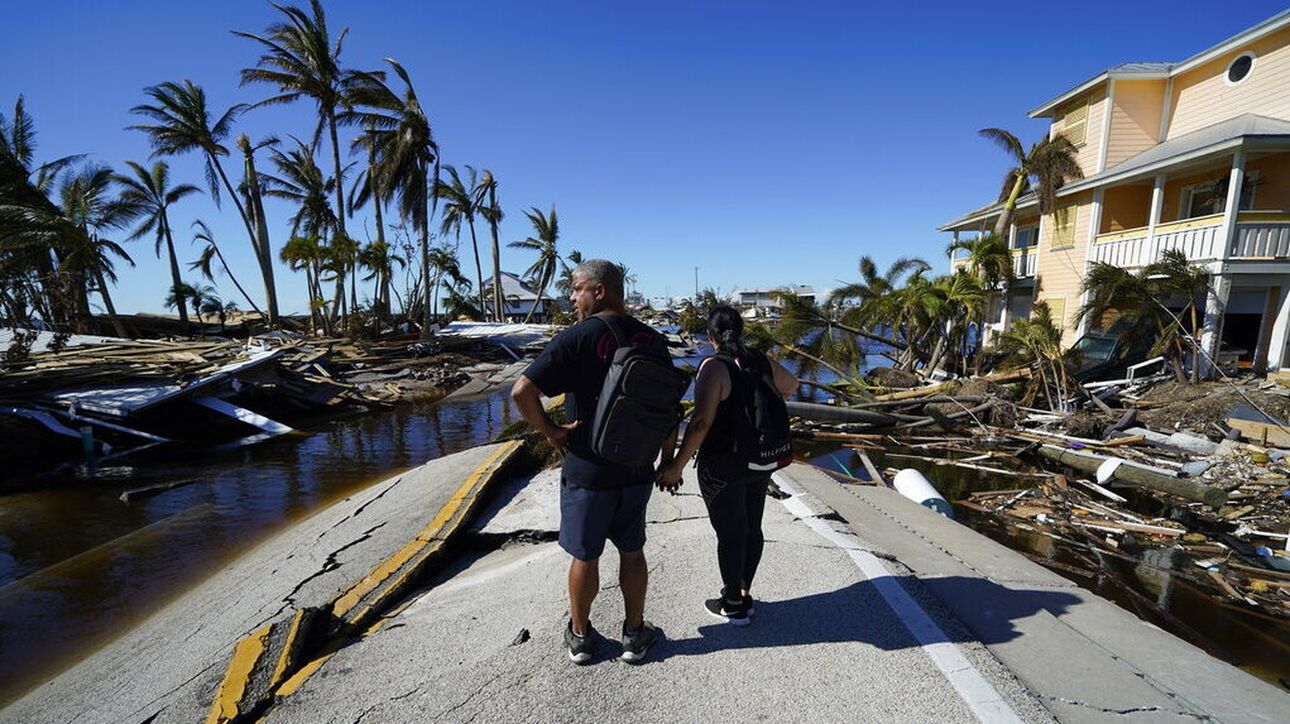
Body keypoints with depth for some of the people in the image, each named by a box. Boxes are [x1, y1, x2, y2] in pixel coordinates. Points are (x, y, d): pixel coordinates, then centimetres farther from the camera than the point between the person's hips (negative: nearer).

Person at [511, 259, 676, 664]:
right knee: (632, 552, 20)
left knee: (585, 556, 15)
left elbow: (522, 391, -26)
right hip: (638, 471, 4)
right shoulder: (653, 341, -1)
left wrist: (549, 430, -11)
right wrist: (668, 462, 13)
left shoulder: (578, 338, -16)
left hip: (587, 472, -4)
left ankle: (580, 636, 35)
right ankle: (635, 635, 34)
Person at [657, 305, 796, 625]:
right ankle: (745, 595, 36)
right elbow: (791, 385, 21)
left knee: (730, 533, 8)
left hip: (722, 467, -6)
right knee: (752, 528, 18)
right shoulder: (762, 362, 0)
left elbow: (701, 422, -26)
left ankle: (733, 605, 26)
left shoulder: (714, 367, -20)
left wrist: (676, 467, -20)